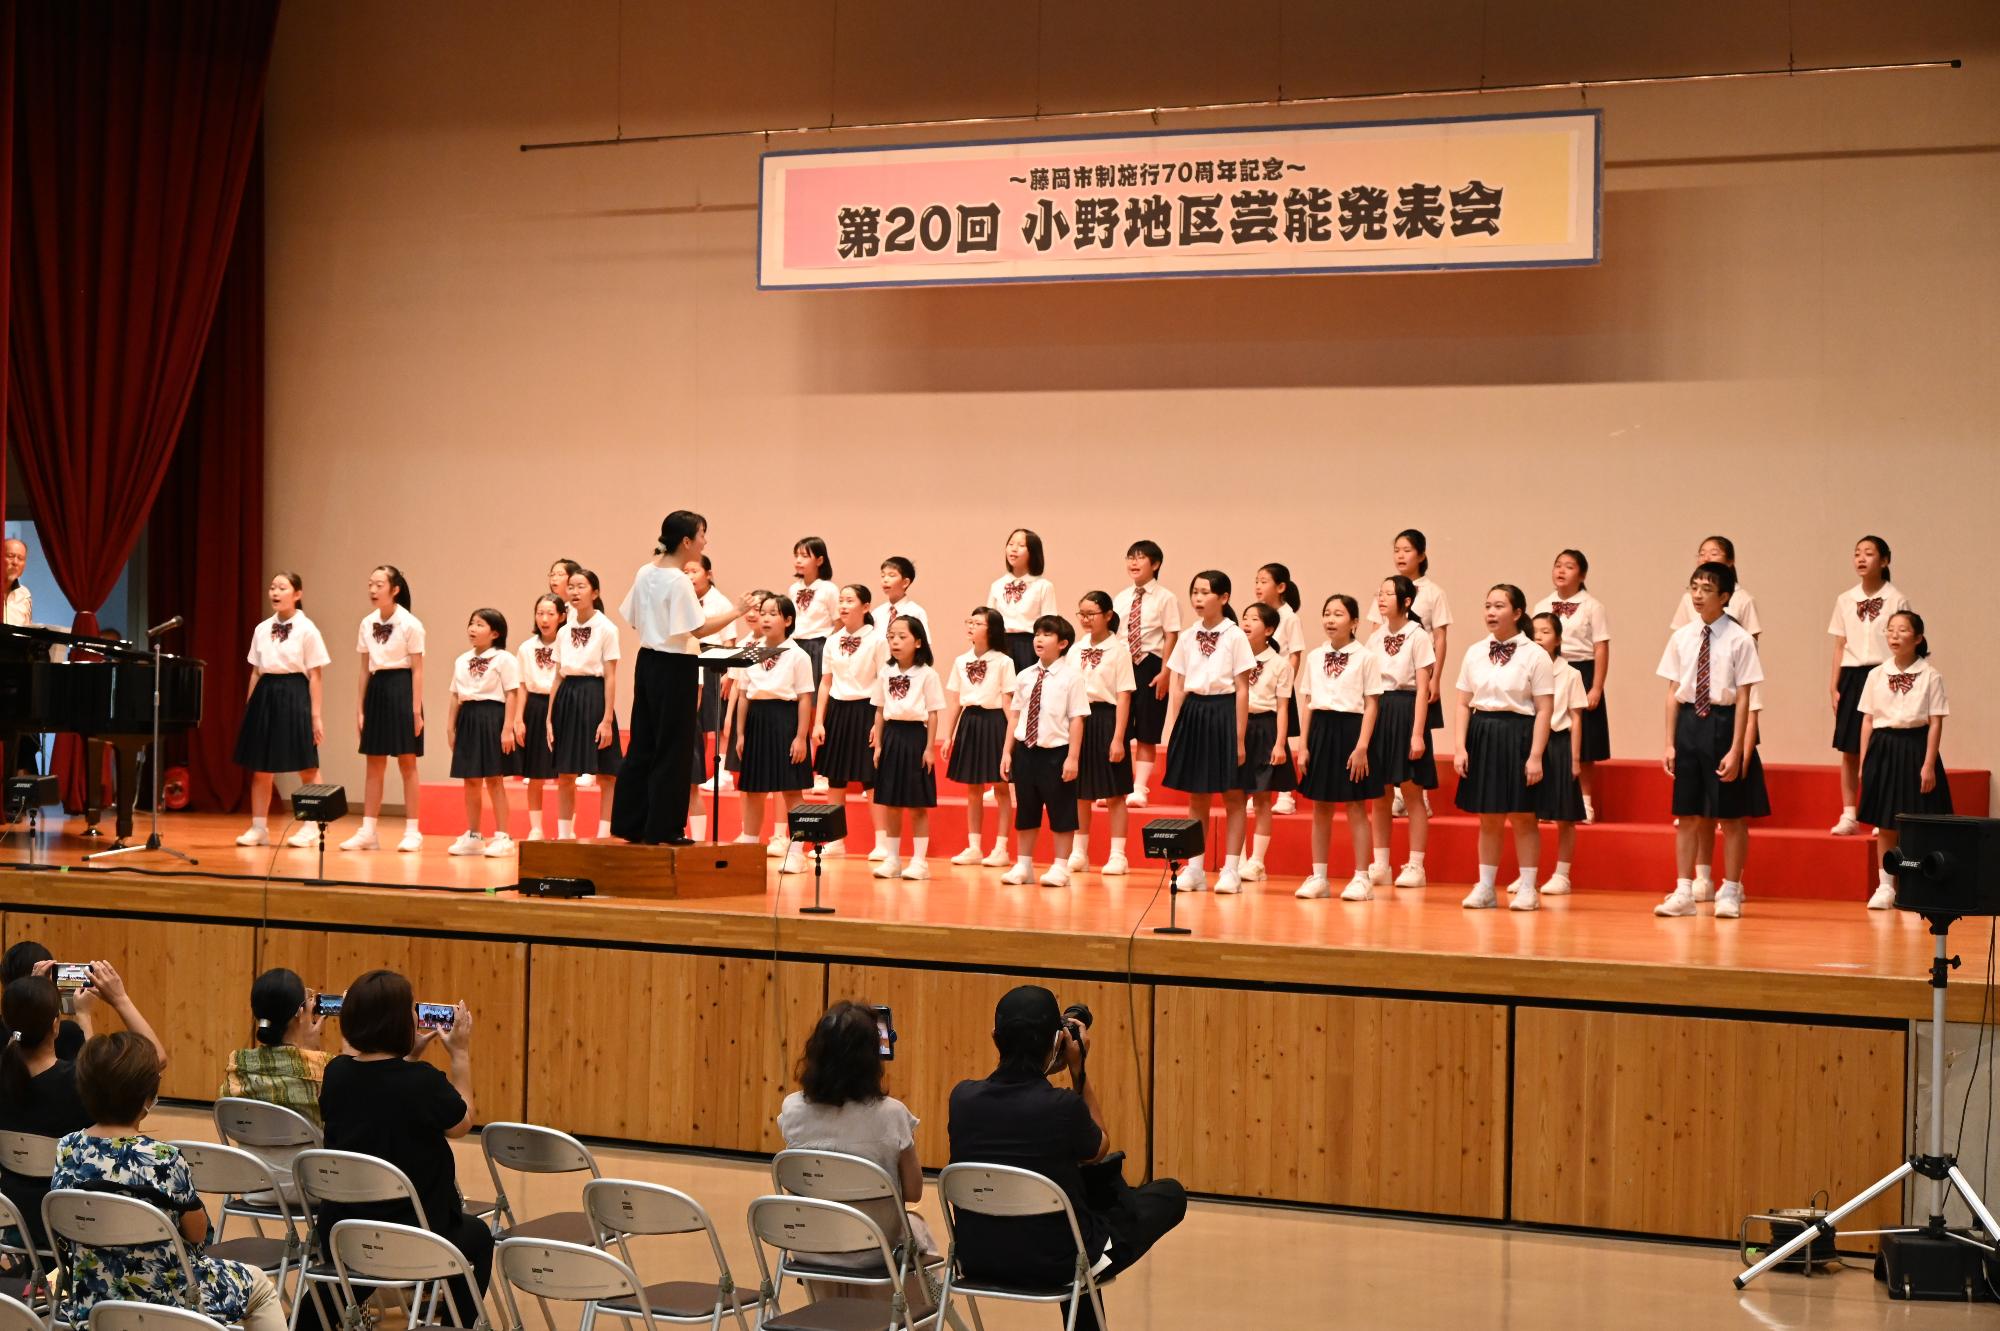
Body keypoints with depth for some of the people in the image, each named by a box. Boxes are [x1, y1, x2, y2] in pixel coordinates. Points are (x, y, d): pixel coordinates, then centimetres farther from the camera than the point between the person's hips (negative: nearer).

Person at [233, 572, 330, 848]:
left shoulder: (306, 629, -4)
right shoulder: (261, 630, 9)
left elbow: (314, 676, -5)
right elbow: (256, 672, 13)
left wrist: (316, 716, -8)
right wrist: (249, 708, 10)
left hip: (294, 695, -5)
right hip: (265, 695, 5)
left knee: (306, 767, 2)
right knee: (259, 767, 7)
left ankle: (310, 828, 10)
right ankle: (259, 828, 14)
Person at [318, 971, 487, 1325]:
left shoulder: (337, 1073, -6)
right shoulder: (424, 1082, -22)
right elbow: (461, 1123, 0)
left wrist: (411, 1056, 15)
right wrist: (461, 1054, 7)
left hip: (338, 1237, 5)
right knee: (476, 1236, 28)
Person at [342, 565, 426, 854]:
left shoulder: (410, 624, -10)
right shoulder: (367, 624, 7)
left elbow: (417, 670, -9)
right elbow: (365, 668, 11)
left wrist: (416, 711, -13)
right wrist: (360, 707, 9)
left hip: (401, 689, -6)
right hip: (377, 689, 6)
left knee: (407, 763, 0)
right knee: (374, 765, 7)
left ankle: (412, 831, 5)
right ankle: (367, 832, 10)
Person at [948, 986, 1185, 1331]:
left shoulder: (962, 1098, -10)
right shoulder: (1064, 1107, -22)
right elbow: (1099, 1149, 2)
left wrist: (1045, 1069, 13)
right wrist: (1079, 1068, 2)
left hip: (978, 1259, 5)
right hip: (1057, 1264, -5)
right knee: (1171, 1194, 20)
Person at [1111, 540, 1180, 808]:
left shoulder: (1165, 598, -5)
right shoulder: (1120, 598, 9)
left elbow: (1171, 637, -8)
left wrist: (1164, 673, -14)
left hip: (1150, 666, -4)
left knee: (1147, 733, 2)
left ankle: (1139, 790, 5)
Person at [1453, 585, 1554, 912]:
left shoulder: (1535, 656, -5)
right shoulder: (1475, 653, 8)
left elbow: (1544, 710, -7)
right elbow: (1464, 703, 8)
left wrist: (1535, 756, -13)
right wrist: (1460, 747, -2)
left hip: (1518, 735, -4)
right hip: (1482, 736, 4)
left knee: (1522, 817, 3)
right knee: (1488, 818, 9)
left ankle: (1527, 889, 10)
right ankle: (1485, 888, 16)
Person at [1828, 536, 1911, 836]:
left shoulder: (1896, 600, -2)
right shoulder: (1845, 600, 9)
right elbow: (1840, 646, 11)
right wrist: (1834, 687, 6)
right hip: (1852, 677, 4)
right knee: (1849, 751, 4)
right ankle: (1849, 816, 9)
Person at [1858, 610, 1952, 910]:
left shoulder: (1930, 676, -5)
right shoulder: (1876, 675, 5)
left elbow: (1935, 724, -6)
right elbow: (1867, 720, 8)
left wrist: (1929, 764, -11)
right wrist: (1863, 761, 5)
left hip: (1914, 747, -3)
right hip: (1883, 748, 3)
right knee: (1884, 823, 6)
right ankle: (1885, 887, 14)